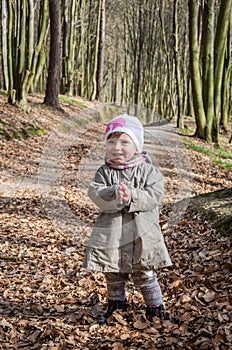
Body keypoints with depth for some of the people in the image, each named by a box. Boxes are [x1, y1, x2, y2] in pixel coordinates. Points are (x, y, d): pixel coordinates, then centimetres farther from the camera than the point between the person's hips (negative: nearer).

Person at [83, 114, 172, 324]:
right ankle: (116, 305, 35)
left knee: (145, 274, 9)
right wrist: (115, 194, -33)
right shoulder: (105, 172, -1)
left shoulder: (148, 170, -4)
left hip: (141, 235, -2)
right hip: (111, 234, 2)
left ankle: (155, 306, 27)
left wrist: (131, 196, -28)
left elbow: (155, 195, -15)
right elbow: (95, 193, -15)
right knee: (113, 275, 16)